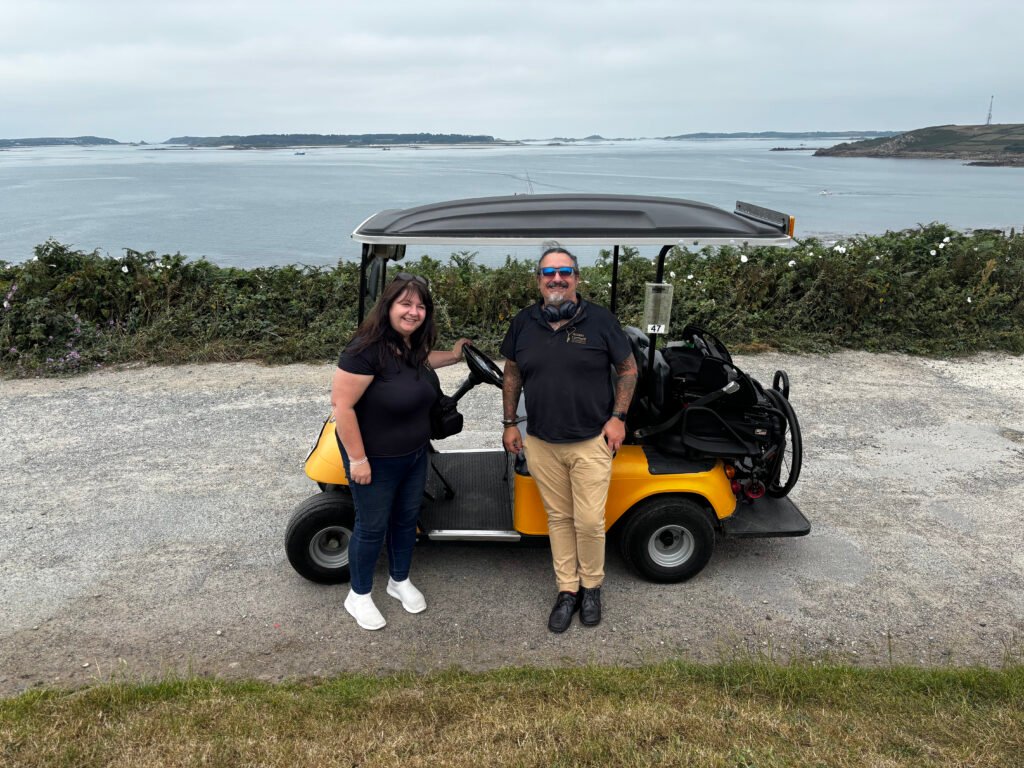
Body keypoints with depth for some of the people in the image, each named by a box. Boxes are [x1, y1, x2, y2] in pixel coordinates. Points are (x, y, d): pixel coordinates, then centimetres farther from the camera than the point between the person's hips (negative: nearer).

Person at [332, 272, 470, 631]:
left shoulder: (413, 344, -2)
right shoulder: (367, 348, -27)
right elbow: (342, 404, -27)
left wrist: (453, 356, 24)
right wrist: (357, 459, -24)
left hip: (414, 455, 7)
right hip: (375, 459, -7)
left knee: (407, 518, 20)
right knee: (372, 527, 9)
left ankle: (399, 581, 42)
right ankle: (359, 596, 31)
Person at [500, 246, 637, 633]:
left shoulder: (600, 320, -6)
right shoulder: (523, 323, 2)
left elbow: (628, 369, 2)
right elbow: (512, 374, 12)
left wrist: (618, 417, -6)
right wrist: (509, 423, 9)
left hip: (591, 442, -2)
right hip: (541, 444, 3)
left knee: (590, 522, 0)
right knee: (559, 518, 11)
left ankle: (592, 587, 24)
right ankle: (567, 590, 25)